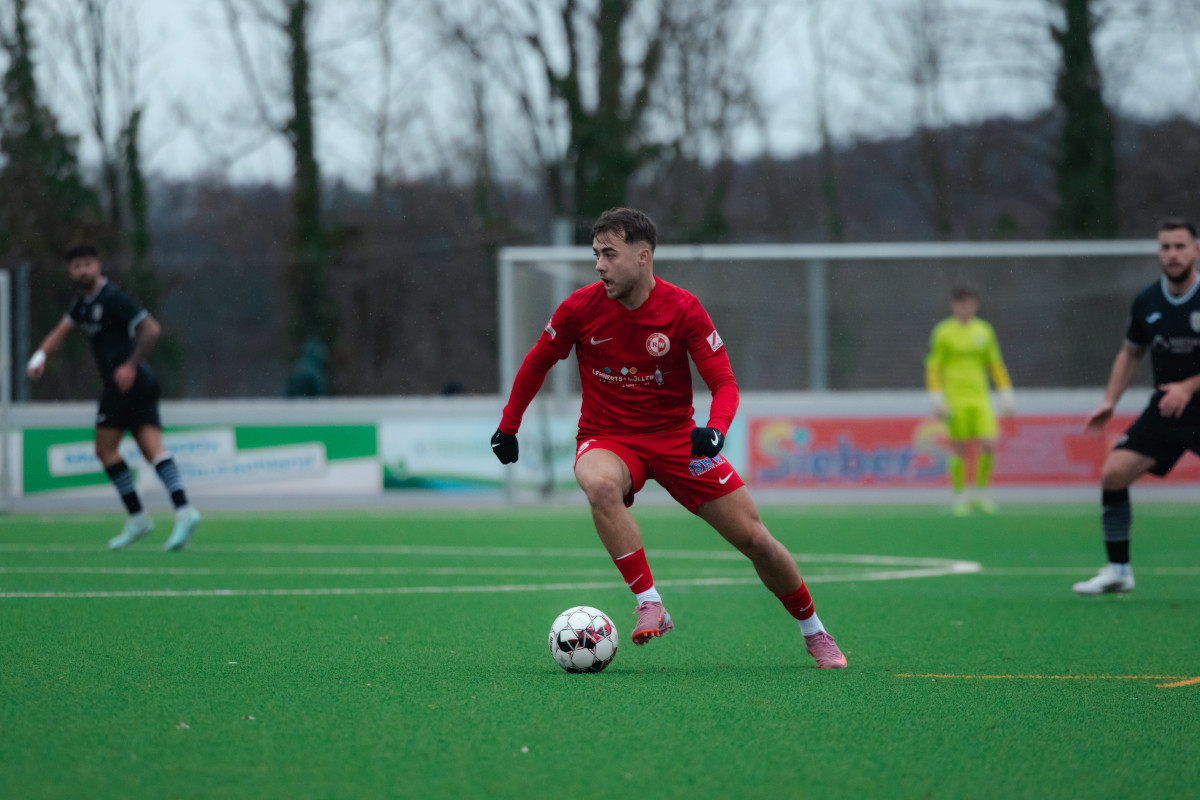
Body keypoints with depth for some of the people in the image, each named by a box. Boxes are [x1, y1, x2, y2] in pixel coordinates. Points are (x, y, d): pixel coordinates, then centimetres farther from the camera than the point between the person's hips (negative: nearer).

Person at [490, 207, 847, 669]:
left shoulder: (683, 310, -13)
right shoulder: (581, 308, -10)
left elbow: (723, 382, -13)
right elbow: (537, 363, 7)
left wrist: (715, 430, -33)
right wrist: (508, 427, 12)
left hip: (676, 437, 0)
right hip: (606, 439, 0)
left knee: (754, 538, -2)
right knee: (600, 485, -39)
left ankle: (815, 634, 22)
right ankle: (650, 606, -34)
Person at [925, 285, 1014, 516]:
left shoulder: (984, 331, 9)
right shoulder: (943, 332, -2)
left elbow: (996, 365, 15)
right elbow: (933, 367, -2)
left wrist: (1006, 395, 9)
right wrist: (937, 399, -10)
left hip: (979, 397, 3)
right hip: (954, 398, -3)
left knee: (989, 445, -9)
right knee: (960, 449, -2)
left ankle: (980, 493, 9)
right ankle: (959, 497, 11)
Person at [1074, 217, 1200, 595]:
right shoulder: (1146, 302, 3)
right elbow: (1131, 354, 18)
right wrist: (1110, 401, 8)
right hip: (1164, 408, 4)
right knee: (1114, 472, -7)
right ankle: (1118, 570, 5)